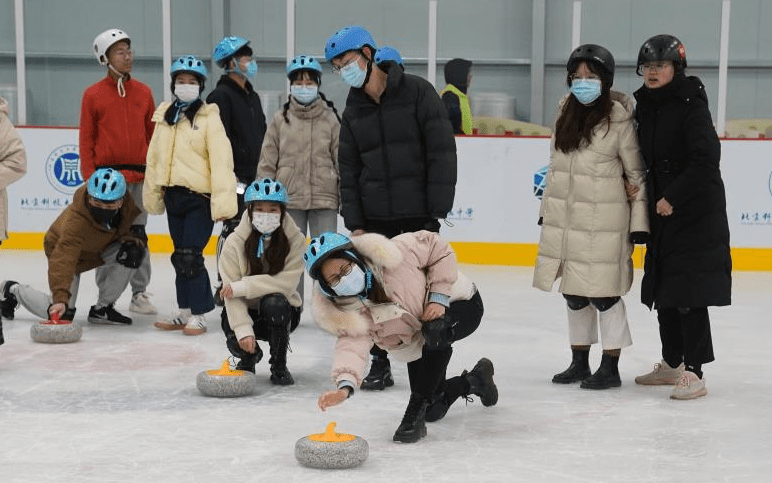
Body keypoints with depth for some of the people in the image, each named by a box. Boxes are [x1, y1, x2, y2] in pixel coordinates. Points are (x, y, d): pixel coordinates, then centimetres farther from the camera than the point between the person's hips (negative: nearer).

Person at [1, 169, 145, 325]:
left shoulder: (127, 203, -26)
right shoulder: (76, 220, -42)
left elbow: (124, 228, 0)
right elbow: (63, 260, -48)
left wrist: (130, 239, -22)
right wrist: (60, 298, -57)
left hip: (100, 248, 5)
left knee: (133, 252, -25)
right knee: (62, 313, -14)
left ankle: (103, 308, -7)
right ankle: (13, 290, 16)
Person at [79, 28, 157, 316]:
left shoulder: (143, 92, 9)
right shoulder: (93, 95, 2)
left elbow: (152, 135, 13)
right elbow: (86, 140, 2)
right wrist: (89, 178, -5)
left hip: (139, 177, 2)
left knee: (138, 236, 5)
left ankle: (139, 294, 14)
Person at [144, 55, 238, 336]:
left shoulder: (209, 117, -6)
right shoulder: (164, 116, 12)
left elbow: (221, 161, -13)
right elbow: (154, 158, 17)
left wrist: (223, 202, -20)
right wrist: (153, 195, 15)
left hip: (200, 197, -6)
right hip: (173, 195, 6)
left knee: (190, 257, -10)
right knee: (180, 257, 12)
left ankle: (198, 315, 1)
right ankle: (185, 312, 22)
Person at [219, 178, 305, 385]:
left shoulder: (295, 239, -14)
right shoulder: (235, 242, -14)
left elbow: (286, 282, -24)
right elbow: (231, 293, -19)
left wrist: (242, 287, -28)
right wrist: (243, 329, -31)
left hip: (282, 313, -1)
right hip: (246, 311, 1)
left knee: (273, 301, -34)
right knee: (238, 342, -28)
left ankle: (279, 365, -10)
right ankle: (249, 357, 14)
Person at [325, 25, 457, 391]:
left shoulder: (417, 92, -7)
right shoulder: (353, 110, 9)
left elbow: (442, 151, -10)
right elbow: (348, 169, 10)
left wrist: (438, 208, -14)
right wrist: (354, 223, 3)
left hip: (419, 214, -4)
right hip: (375, 217, 4)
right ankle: (380, 363, 18)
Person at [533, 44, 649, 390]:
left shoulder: (619, 119, -10)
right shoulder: (566, 112, 8)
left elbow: (637, 173, -6)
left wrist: (639, 222, -8)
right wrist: (546, 208, 17)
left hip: (603, 222, -6)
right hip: (564, 218, 6)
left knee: (602, 293, -2)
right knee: (573, 293, 13)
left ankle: (610, 368, 11)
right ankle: (579, 362, 26)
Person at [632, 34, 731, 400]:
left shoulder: (690, 105, -13)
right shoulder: (645, 109, 9)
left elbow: (707, 157, -21)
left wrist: (673, 198, -20)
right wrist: (651, 198, 6)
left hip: (697, 214, -8)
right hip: (662, 215, 8)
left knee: (690, 292, -8)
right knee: (663, 289, 14)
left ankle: (693, 372, -3)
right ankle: (672, 363, 27)